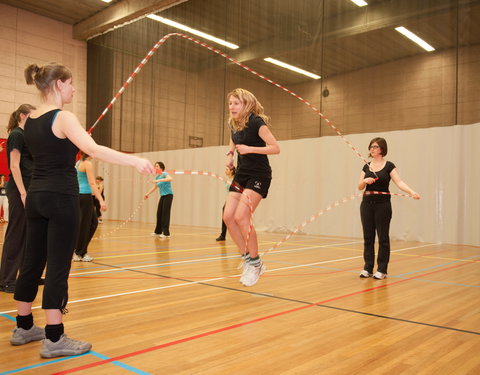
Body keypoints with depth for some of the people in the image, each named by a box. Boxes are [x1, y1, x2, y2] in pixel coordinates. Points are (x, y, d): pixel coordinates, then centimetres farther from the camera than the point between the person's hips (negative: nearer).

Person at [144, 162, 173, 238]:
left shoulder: (165, 174, -14)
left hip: (168, 195, -8)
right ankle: (158, 231, 19)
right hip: (162, 196, 8)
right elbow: (154, 187, 24)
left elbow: (170, 178, -37)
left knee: (165, 214, -10)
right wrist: (147, 194, 23)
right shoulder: (157, 177, 10)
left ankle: (166, 233, -7)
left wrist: (159, 180, -41)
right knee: (159, 213, 7)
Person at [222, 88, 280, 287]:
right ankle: (248, 259, 9)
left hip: (258, 176, -7)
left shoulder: (256, 122, -14)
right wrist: (230, 154, 9)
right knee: (228, 216, -5)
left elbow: (275, 148, -18)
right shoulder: (233, 124, 7)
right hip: (241, 175, 8)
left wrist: (250, 149, -25)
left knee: (241, 217, -19)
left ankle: (255, 263, -2)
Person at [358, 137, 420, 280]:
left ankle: (382, 270, 10)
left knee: (383, 237, 1)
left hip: (382, 204, -4)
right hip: (367, 203, 4)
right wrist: (365, 181, -15)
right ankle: (368, 268, 14)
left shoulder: (389, 166, -4)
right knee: (368, 237, 6)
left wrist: (411, 192, -32)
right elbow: (360, 187, 6)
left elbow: (399, 182, -15)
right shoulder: (366, 167, 9)